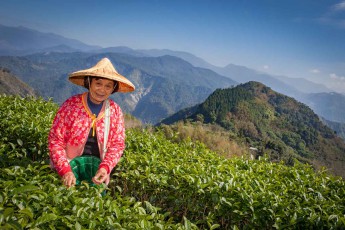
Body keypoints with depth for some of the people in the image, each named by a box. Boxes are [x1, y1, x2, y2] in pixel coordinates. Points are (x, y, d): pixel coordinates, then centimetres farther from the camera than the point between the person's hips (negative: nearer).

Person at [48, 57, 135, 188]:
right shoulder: (71, 105, -14)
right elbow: (55, 139, -13)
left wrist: (105, 167, -22)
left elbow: (117, 143, -5)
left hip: (97, 172, 2)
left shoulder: (115, 110, -6)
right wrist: (65, 170, -23)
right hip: (70, 168, -2)